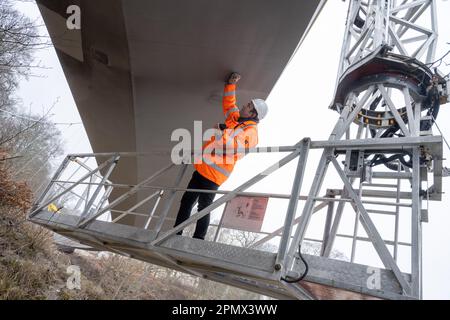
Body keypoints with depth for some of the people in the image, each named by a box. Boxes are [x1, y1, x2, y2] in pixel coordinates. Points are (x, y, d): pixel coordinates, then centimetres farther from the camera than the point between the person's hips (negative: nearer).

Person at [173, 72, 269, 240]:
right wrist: (231, 84, 29)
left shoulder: (250, 131, -11)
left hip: (214, 173, -9)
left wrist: (221, 131, -17)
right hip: (202, 167, 9)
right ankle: (176, 234, 24)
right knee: (186, 201, 13)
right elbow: (228, 103, 34)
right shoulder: (235, 119, 16)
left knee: (203, 208, -3)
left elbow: (233, 146, -27)